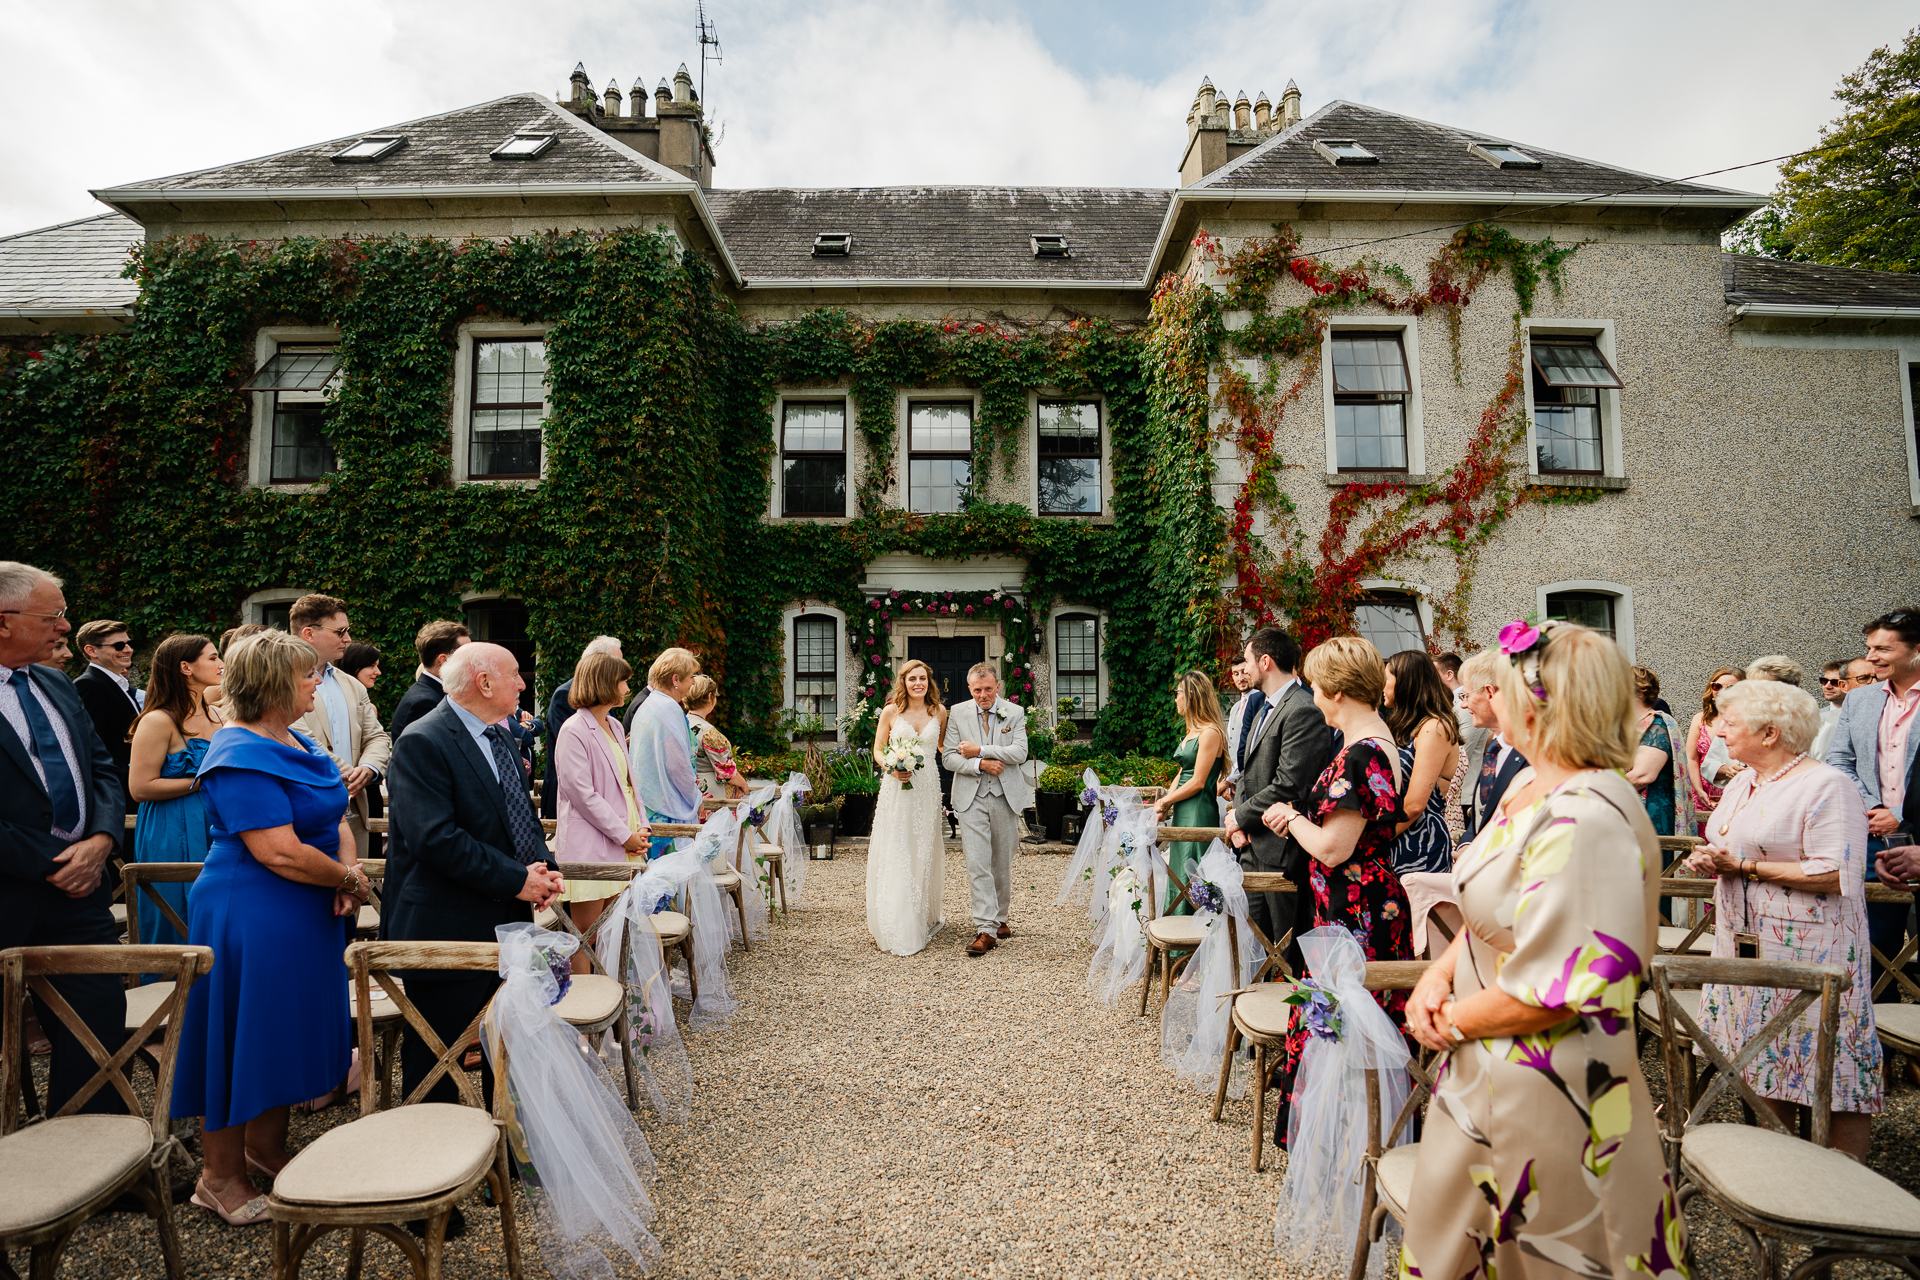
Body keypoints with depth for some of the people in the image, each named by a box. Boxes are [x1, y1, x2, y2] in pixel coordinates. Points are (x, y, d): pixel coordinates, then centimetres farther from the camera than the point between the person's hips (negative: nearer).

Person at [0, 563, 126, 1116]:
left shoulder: (58, 686, 12)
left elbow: (103, 769, 12)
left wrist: (101, 840, -4)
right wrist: (47, 868, -13)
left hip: (79, 881, 6)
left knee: (102, 1019, 9)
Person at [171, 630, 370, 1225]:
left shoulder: (297, 744, 8)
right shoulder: (242, 757, -21)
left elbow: (335, 820, 9)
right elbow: (280, 853, -27)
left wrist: (345, 877, -8)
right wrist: (352, 878, -14)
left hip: (304, 915, 9)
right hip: (251, 918, -9)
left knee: (287, 1032, 20)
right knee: (244, 1036, 6)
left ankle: (266, 1145, 38)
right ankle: (221, 1176, 25)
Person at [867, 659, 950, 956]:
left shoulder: (939, 712, 5)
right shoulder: (891, 712, -1)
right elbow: (877, 750, 3)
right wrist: (891, 768, -14)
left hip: (927, 789, 2)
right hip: (896, 788, -2)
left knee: (923, 853, 8)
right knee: (893, 855, -1)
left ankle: (923, 919, 22)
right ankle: (895, 928, 8)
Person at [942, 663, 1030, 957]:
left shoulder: (1015, 712, 2)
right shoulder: (958, 713, 3)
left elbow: (1020, 752, -11)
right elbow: (948, 757, -1)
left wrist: (979, 750, -14)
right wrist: (980, 765, -15)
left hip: (1006, 797, 1)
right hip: (971, 798, -1)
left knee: (1003, 864, 12)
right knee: (977, 864, -7)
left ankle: (1000, 917, 31)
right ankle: (985, 929, -4)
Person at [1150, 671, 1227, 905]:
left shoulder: (1210, 733, -14)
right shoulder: (1191, 732, 15)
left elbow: (1198, 782, -17)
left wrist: (1165, 801, -7)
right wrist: (1163, 806, 2)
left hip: (1199, 813, -9)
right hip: (1182, 812, 9)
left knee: (1191, 877, -4)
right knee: (1178, 874, 14)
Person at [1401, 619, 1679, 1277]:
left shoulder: (1587, 819, -27)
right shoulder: (1531, 789, 3)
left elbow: (1561, 989, -27)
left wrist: (1454, 1021, -15)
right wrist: (1439, 974, -3)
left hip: (1551, 1090, -9)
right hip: (1482, 1072, 9)